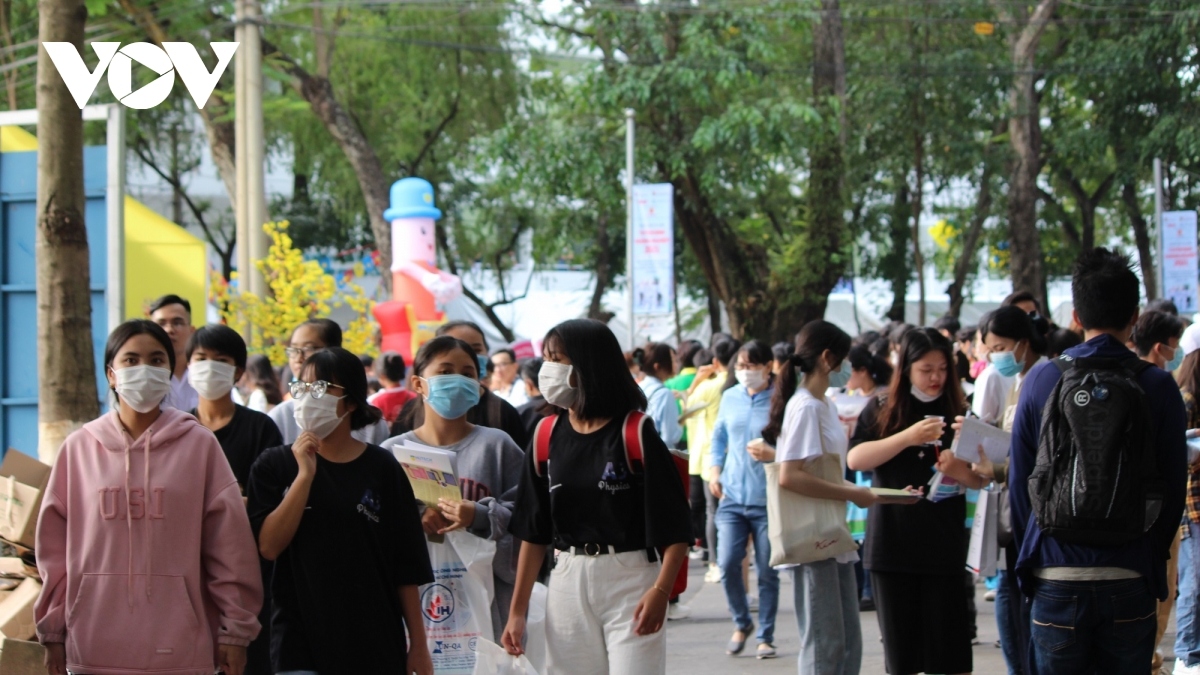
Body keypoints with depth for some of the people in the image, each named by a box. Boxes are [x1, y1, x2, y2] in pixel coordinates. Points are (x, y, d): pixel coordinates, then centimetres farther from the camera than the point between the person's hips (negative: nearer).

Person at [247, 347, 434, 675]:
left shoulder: (382, 468, 3)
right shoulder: (275, 465, 4)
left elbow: (406, 567, 3)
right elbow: (268, 546, -10)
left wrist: (418, 645, 2)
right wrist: (305, 474, -13)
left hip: (374, 644, 0)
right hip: (300, 642, 0)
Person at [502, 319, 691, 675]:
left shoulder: (636, 435, -8)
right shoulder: (547, 439, 6)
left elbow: (675, 528, -10)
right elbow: (533, 532, 11)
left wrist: (660, 591, -23)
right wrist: (517, 610, 8)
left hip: (629, 581, -5)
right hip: (568, 585, 5)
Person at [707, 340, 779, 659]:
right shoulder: (730, 397, 8)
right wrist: (714, 472, 8)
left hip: (768, 499, -3)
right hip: (732, 496, 3)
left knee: (767, 571, 4)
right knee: (727, 564, -6)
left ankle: (766, 637, 17)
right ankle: (742, 623, 18)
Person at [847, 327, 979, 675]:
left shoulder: (956, 412, 7)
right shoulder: (881, 410, 4)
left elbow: (980, 479, 8)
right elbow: (855, 459, -9)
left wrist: (959, 470, -15)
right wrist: (908, 437, -20)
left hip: (944, 546, 0)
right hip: (892, 546, 0)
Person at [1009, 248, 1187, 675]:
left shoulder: (1041, 380, -3)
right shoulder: (1159, 388, -4)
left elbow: (1020, 481, 2)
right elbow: (1174, 489, 0)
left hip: (1057, 577, 0)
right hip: (1131, 582, 0)